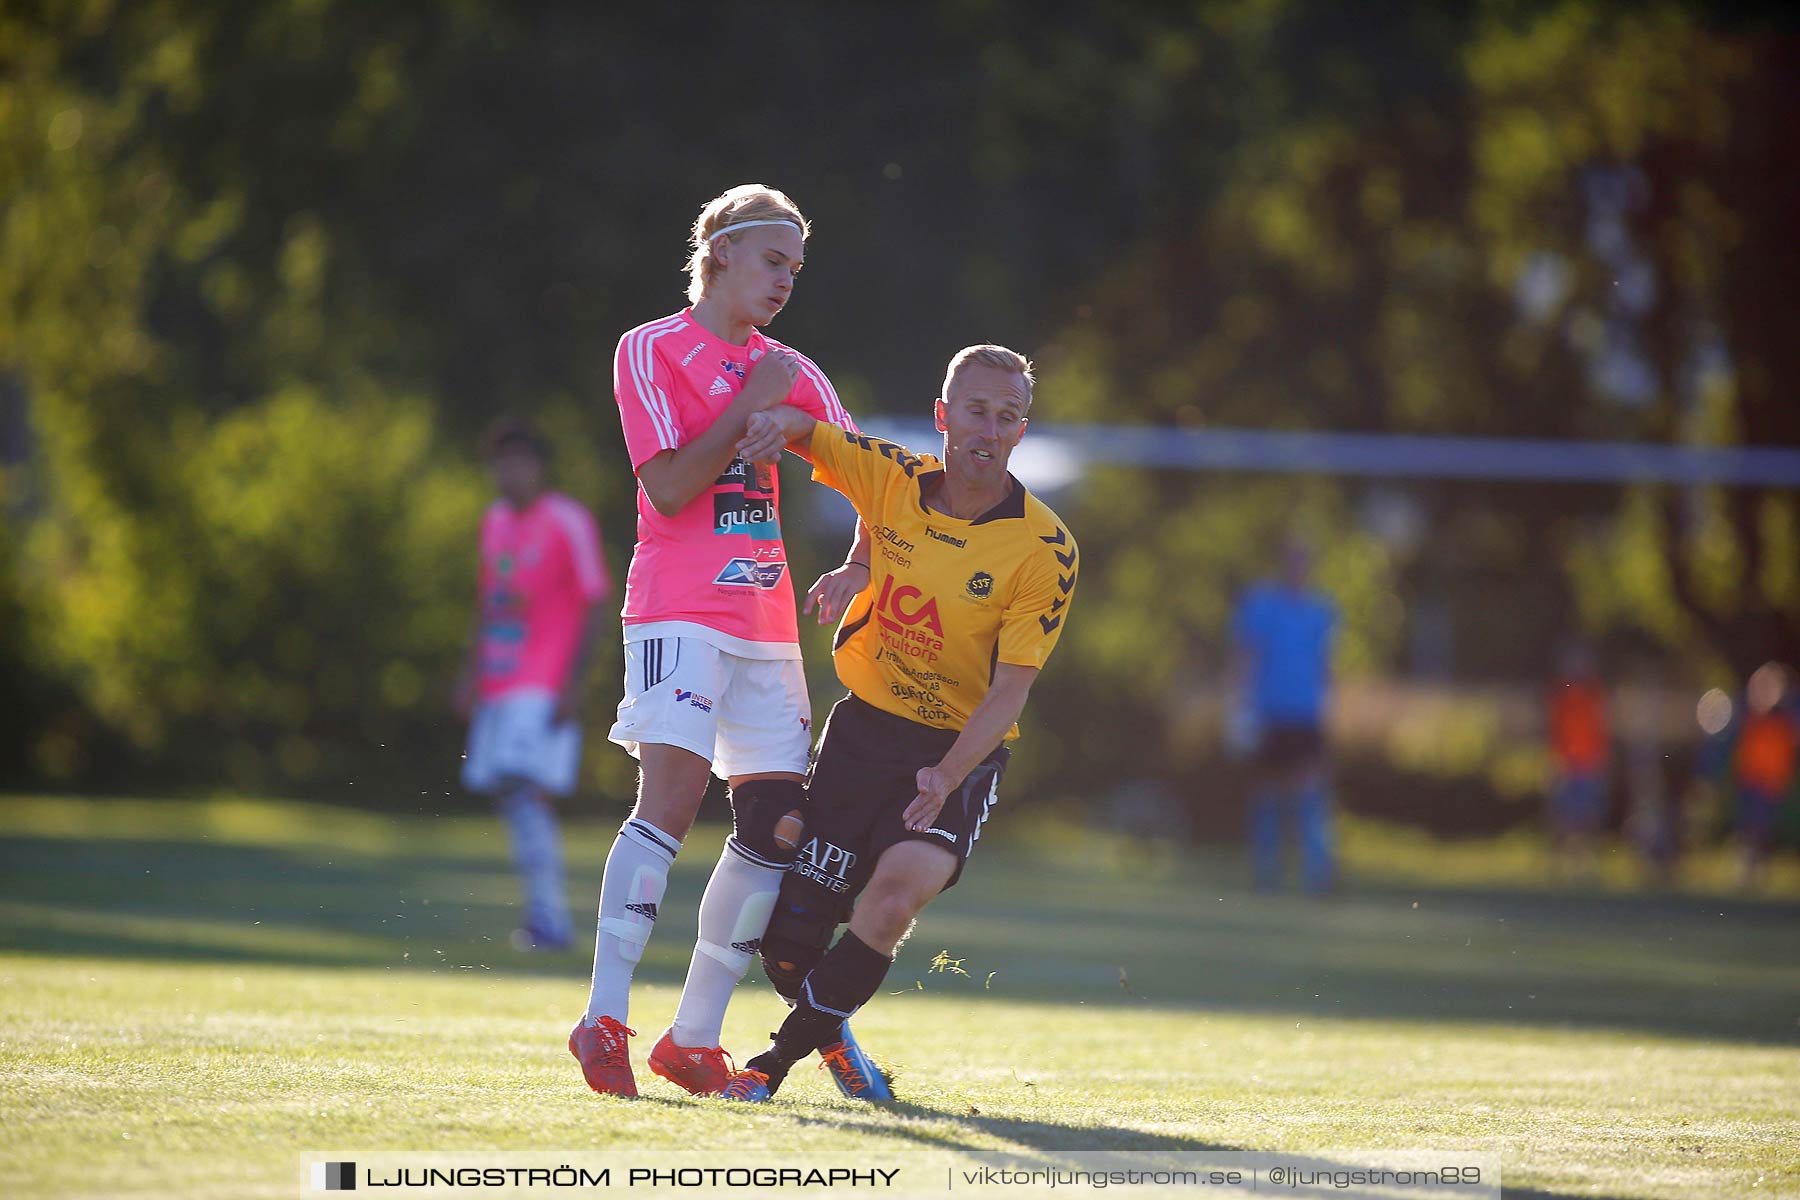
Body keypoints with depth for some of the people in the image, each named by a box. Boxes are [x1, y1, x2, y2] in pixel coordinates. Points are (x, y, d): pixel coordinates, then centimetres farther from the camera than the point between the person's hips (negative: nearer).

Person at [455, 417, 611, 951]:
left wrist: (573, 682, -16)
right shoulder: (495, 521, 15)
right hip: (498, 687, 8)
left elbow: (594, 603, -9)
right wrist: (471, 672, 19)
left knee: (527, 792, -17)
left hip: (544, 689, -8)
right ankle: (546, 917, 13)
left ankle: (548, 919, -17)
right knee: (507, 795, 6)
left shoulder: (569, 522, -8)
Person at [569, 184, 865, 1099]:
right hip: (678, 610, -7)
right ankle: (605, 1018, -19)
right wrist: (750, 408, -10)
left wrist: (859, 569, 5)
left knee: (778, 825, 1)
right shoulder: (652, 351, 0)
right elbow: (669, 486, -11)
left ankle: (694, 1039, 7)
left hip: (765, 618, 7)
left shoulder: (789, 372, 17)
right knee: (672, 798, -21)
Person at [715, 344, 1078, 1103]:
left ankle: (779, 1060, -14)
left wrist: (947, 777, -30)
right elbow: (797, 430, 3)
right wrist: (778, 421, -22)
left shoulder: (1045, 550, -14)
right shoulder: (892, 480, -5)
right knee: (789, 944, -3)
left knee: (901, 886, -30)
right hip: (866, 725, 3)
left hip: (959, 751, -2)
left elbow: (1010, 691, -16)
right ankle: (828, 1032, 33)